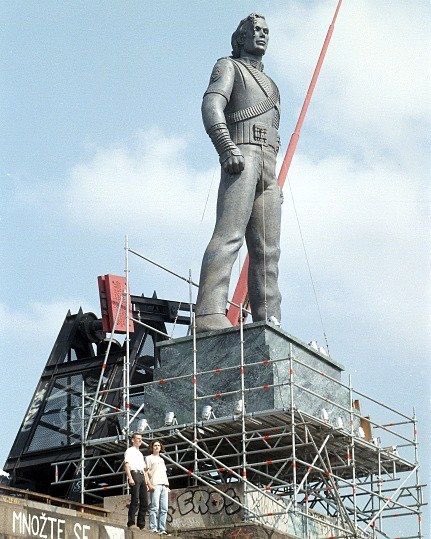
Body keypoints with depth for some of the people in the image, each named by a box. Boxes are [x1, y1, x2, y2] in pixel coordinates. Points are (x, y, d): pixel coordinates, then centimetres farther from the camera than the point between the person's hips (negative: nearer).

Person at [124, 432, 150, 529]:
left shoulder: (140, 454, 30)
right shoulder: (130, 451, 6)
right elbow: (126, 464, -7)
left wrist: (146, 481, 18)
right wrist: (130, 478, -19)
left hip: (142, 476, 8)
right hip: (134, 474, -8)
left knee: (145, 502, 1)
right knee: (135, 500, -16)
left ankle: (141, 524, 3)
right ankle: (131, 523, -18)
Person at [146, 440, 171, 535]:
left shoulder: (161, 460, 29)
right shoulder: (149, 458, 10)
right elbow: (146, 472, 0)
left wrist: (167, 486, 15)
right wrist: (150, 484, -12)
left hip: (164, 485, 6)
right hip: (155, 485, -6)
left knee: (164, 509, -1)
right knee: (155, 507, -14)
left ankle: (162, 529, 0)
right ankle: (153, 529, -16)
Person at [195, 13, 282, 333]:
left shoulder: (269, 84, 36)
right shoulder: (229, 67, 13)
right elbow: (211, 105, -6)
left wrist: (276, 182, 19)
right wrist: (227, 148, -23)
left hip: (268, 168, 8)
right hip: (241, 157, -8)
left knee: (267, 250, -3)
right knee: (230, 234, -25)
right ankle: (210, 315, -39)